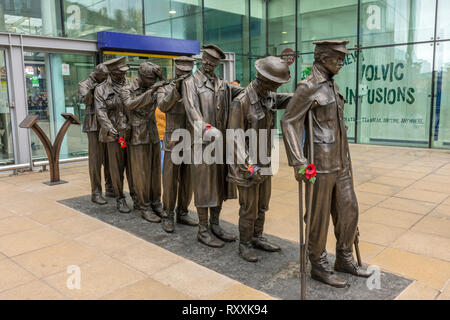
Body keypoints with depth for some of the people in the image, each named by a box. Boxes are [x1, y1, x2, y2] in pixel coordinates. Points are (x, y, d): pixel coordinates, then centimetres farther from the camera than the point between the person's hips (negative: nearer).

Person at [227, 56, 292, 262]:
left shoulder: (269, 97, 4)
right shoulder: (241, 102, -20)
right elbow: (235, 137, -21)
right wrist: (247, 165, -27)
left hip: (265, 164, 8)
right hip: (248, 165, -7)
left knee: (262, 205, 18)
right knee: (249, 208, 4)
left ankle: (257, 238, 35)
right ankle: (245, 244, 22)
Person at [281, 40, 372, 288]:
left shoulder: (331, 85, 13)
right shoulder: (308, 87, -14)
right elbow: (289, 122, -18)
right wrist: (298, 162, -23)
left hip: (339, 161, 9)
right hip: (320, 162, -9)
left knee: (348, 209, 14)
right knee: (320, 216, 4)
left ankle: (344, 260, 31)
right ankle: (319, 267, 22)